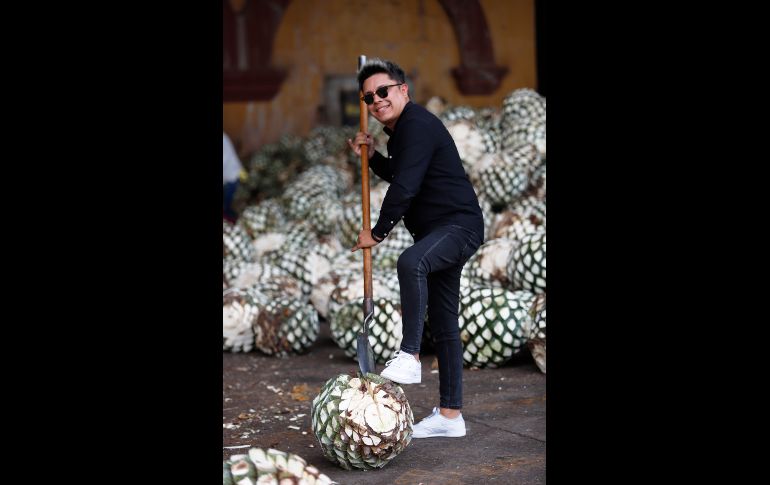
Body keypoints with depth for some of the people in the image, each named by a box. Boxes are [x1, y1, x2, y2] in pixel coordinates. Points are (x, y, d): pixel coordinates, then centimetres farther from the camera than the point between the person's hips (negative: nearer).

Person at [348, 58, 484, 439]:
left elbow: (405, 187, -23)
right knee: (444, 325, 11)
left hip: (459, 225, -11)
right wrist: (371, 156, 16)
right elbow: (397, 176, 34)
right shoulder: (399, 131, 16)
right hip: (437, 233, 11)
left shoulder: (418, 125, -16)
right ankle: (449, 415, 17)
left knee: (411, 262, -39)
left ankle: (409, 356, -35)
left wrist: (377, 233, -13)